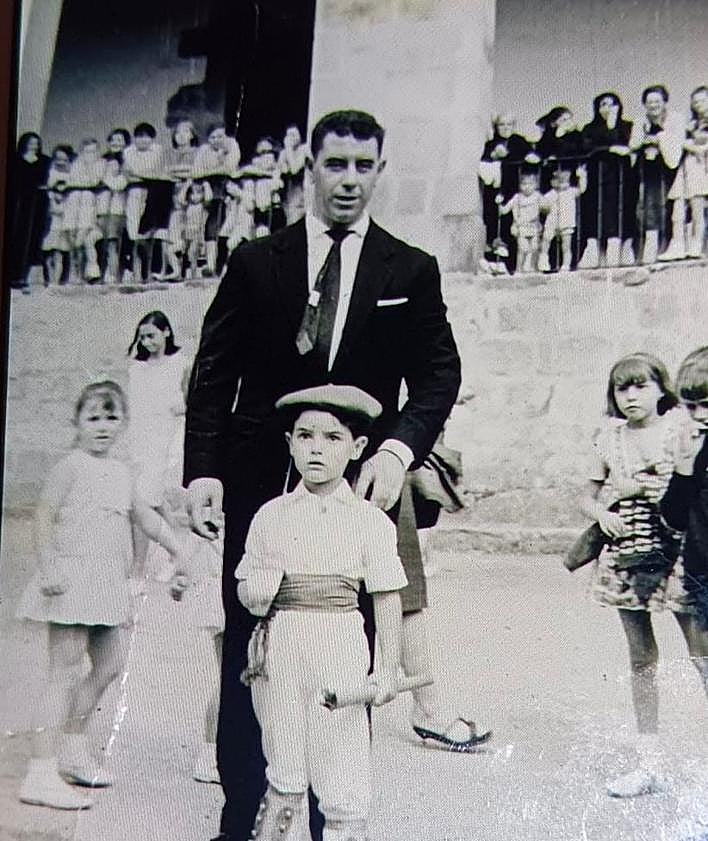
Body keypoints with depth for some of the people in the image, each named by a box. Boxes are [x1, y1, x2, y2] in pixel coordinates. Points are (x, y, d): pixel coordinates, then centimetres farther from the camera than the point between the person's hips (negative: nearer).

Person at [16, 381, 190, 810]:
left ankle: (73, 749, 30)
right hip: (72, 579, -8)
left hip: (108, 583, 8)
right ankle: (41, 775, -7)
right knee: (66, 674, -10)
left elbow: (144, 515, 27)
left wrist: (178, 548, 26)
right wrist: (49, 567, -22)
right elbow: (44, 517, -14)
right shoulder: (71, 466, -8)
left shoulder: (121, 472, 15)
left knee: (110, 665, 15)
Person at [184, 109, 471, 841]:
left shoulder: (411, 272, 8)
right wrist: (203, 470, -6)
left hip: (360, 484, 0)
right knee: (247, 657, 5)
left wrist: (396, 449, -14)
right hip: (261, 486, 0)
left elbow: (439, 376, 3)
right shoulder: (256, 262, 8)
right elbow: (213, 374, 5)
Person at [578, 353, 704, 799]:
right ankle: (650, 763, 19)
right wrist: (602, 513, -6)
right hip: (626, 558, 4)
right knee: (641, 659, 10)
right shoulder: (609, 440, 7)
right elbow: (589, 498, 16)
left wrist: (636, 487, -15)